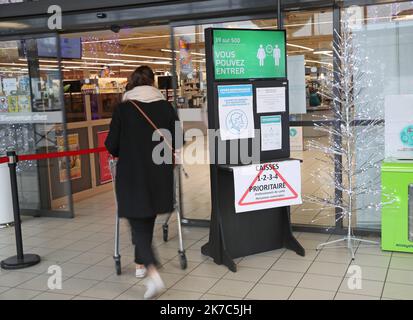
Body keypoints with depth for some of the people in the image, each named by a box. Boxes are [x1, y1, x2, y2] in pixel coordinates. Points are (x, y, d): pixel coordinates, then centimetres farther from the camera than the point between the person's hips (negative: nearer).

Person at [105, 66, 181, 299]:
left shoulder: (124, 108, -7)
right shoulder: (166, 107, -1)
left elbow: (112, 145, -4)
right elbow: (177, 141, 3)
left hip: (132, 174, -3)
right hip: (160, 174, 3)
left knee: (138, 223, 3)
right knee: (148, 220, 21)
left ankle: (152, 271, -15)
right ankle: (141, 263, 33)